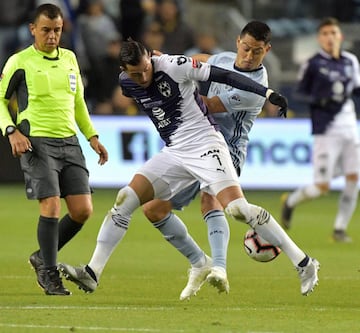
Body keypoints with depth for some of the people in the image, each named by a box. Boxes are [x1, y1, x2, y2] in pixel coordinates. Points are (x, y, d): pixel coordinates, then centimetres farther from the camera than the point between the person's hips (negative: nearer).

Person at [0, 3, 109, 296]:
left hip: (69, 142, 6)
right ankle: (49, 274, -1)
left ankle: (43, 257, 19)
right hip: (37, 142, -6)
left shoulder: (69, 59, 14)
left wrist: (92, 136, 19)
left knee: (83, 210, -2)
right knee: (51, 206, -16)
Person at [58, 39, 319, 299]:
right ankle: (92, 273, -2)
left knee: (238, 208, -20)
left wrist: (268, 93, -22)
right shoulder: (127, 83, 2)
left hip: (205, 144, -6)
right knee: (125, 200, -6)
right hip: (174, 153, 6)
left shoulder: (174, 66, -16)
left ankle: (304, 264, -12)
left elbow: (224, 76, -16)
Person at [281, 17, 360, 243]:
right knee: (322, 187, -8)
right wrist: (320, 100, -19)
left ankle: (340, 228, 9)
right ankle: (291, 201, 23)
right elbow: (300, 92, -1)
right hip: (326, 131, -5)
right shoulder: (313, 65, -6)